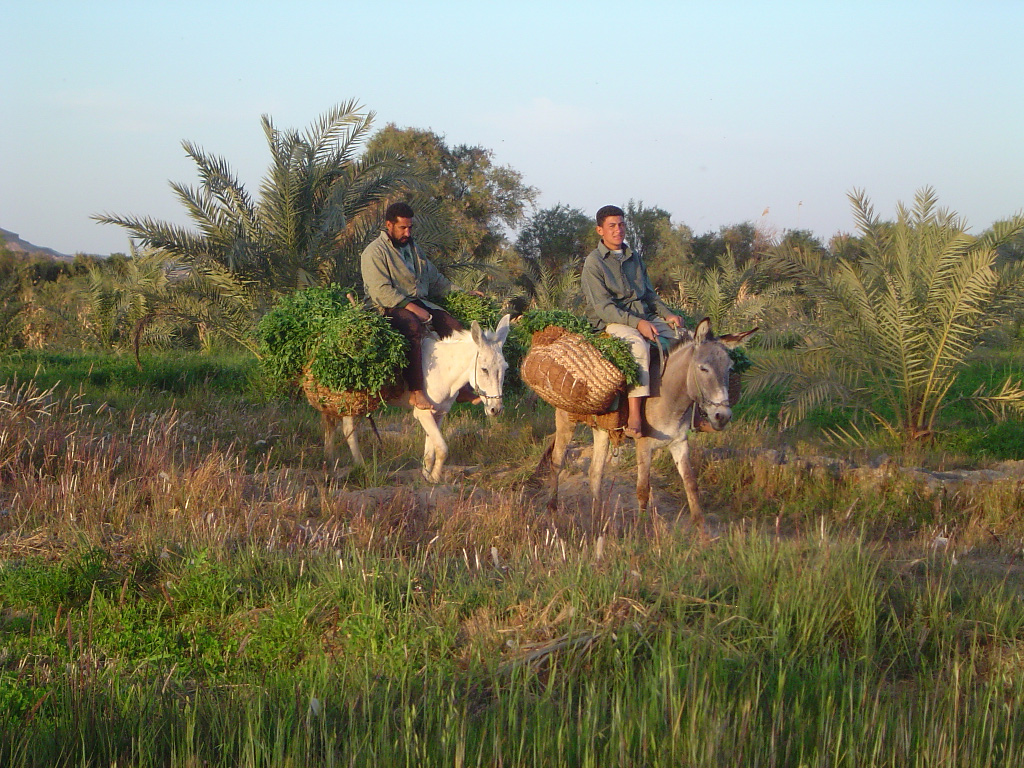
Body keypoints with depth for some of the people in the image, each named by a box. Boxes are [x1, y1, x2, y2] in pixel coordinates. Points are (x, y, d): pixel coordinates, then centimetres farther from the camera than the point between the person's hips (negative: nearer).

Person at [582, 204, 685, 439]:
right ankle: (635, 415, -43)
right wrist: (637, 323, -24)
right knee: (638, 344, -37)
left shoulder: (634, 257, 17)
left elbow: (649, 295, 22)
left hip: (645, 318, 7)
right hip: (611, 323, -7)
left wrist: (667, 314, 1)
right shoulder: (594, 263, -4)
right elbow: (604, 307, -12)